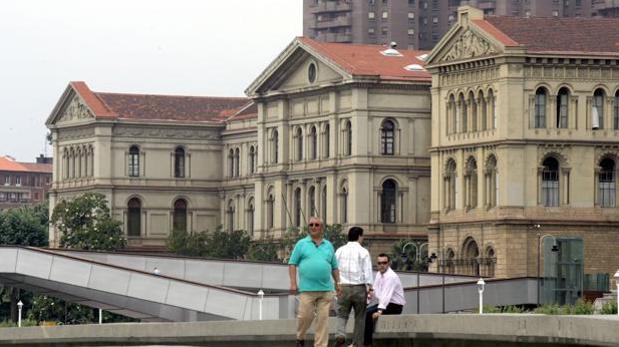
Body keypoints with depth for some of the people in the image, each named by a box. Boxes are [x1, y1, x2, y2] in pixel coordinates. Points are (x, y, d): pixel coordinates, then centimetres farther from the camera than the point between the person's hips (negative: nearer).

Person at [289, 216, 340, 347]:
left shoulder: (328, 245, 16)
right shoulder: (302, 244, 7)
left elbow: (334, 267, 20)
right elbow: (292, 264, 5)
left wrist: (338, 283, 10)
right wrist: (293, 283, -5)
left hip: (326, 289, 2)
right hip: (307, 289, -2)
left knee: (323, 319, -2)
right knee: (305, 316, -6)